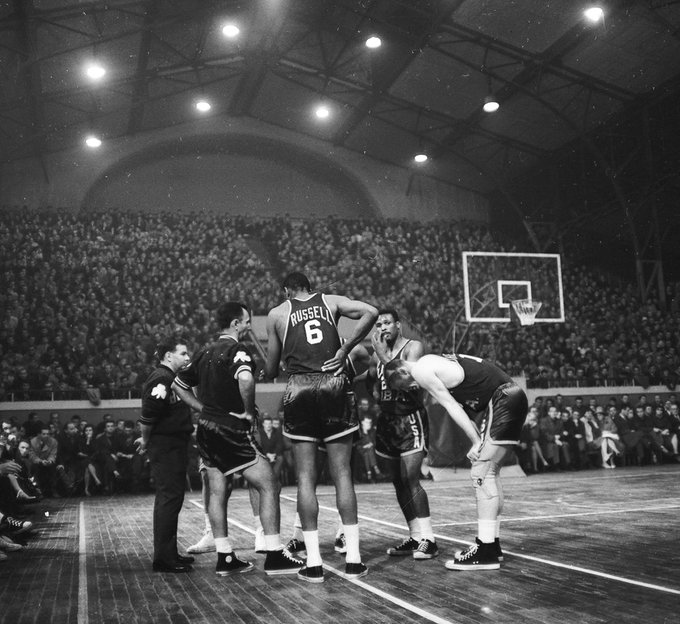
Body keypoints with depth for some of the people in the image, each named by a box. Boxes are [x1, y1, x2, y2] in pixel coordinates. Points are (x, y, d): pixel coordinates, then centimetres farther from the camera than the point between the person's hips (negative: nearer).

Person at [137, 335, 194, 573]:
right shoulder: (160, 379, -16)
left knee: (170, 498, 15)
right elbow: (148, 414, -22)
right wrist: (146, 440, -10)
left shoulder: (173, 378, 17)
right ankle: (163, 558, -4)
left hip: (175, 446, 11)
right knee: (169, 498, -8)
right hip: (165, 445, -11)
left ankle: (169, 553, 24)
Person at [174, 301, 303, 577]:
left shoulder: (204, 352, 13)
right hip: (232, 429, -8)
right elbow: (245, 379, -33)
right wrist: (249, 411, -18)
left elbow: (179, 385, 21)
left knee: (217, 492, 11)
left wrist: (204, 408, 16)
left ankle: (224, 557, 17)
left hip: (207, 430, 9)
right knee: (269, 485, -3)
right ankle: (274, 555, -4)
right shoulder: (237, 350, -12)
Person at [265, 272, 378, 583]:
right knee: (342, 474, 5)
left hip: (299, 389, 0)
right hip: (335, 386, 1)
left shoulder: (277, 314, 12)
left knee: (306, 477, 5)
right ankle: (353, 560, 6)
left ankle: (313, 563, 4)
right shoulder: (331, 301, 13)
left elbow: (271, 370, 13)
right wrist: (344, 350, -1)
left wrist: (271, 362, 35)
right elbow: (371, 312, -6)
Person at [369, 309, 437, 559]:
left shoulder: (414, 347, -5)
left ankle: (427, 539, -8)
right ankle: (416, 537, 17)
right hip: (387, 421, 7)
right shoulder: (377, 355, 14)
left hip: (411, 419, -7)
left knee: (410, 480, -14)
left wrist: (383, 355, -19)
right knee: (398, 482, 9)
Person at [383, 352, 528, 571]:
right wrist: (480, 441, 8)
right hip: (512, 395, 10)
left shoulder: (420, 370, -7)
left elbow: (452, 406, -9)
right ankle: (492, 544, 21)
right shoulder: (432, 363, 20)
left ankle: (487, 552, -6)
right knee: (490, 473, 15)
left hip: (503, 399, -10)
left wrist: (477, 442, -6)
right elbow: (460, 405, 16)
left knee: (481, 473, -8)